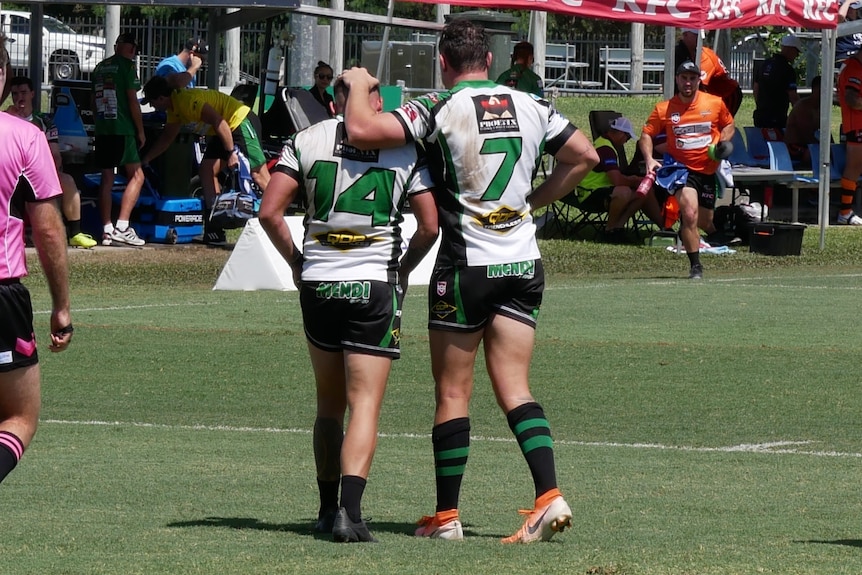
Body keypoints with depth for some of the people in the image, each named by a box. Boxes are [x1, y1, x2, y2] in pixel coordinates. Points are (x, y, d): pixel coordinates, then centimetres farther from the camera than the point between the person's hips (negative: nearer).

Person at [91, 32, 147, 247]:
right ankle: (122, 227, -15)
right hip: (122, 129, -7)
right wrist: (141, 131, -3)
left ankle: (107, 230, 6)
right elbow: (132, 100, -9)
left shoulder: (100, 68, 16)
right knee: (136, 175, -3)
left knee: (107, 178, 9)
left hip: (102, 130, 7)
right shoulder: (127, 65, -6)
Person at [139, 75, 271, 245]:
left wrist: (230, 153, -25)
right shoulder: (175, 109, 9)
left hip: (240, 121, -10)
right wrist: (146, 159, 28)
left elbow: (218, 122, -28)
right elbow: (167, 137, 24)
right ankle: (215, 231, 3)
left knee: (259, 175, -13)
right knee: (207, 170, 3)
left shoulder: (187, 100, -23)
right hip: (226, 129, 10)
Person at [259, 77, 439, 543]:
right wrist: (403, 270, 13)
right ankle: (349, 511, -20)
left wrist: (296, 262, 10)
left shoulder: (306, 141, 3)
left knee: (329, 405, 17)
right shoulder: (406, 147, 1)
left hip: (317, 284, 2)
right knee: (365, 404, -5)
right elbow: (429, 226, -3)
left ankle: (328, 507, 23)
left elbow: (269, 213, -3)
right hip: (375, 286, -2)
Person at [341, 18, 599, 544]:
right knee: (514, 387, 4)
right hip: (524, 264, 4)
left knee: (453, 392, 5)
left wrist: (359, 85, -1)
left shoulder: (439, 109, -10)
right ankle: (551, 497, -13)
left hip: (465, 267, -4)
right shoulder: (530, 106, 5)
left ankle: (446, 516, 9)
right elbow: (585, 155, 11)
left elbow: (363, 131, -20)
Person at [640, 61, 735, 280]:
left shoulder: (715, 103, 0)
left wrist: (723, 143, -5)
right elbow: (646, 135, 4)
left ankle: (686, 232, 51)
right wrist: (649, 159, -13)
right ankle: (695, 266, -12)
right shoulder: (664, 109, -3)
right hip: (682, 169, -3)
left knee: (704, 222, 13)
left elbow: (729, 125, 15)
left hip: (708, 171, 3)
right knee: (690, 214, -23)